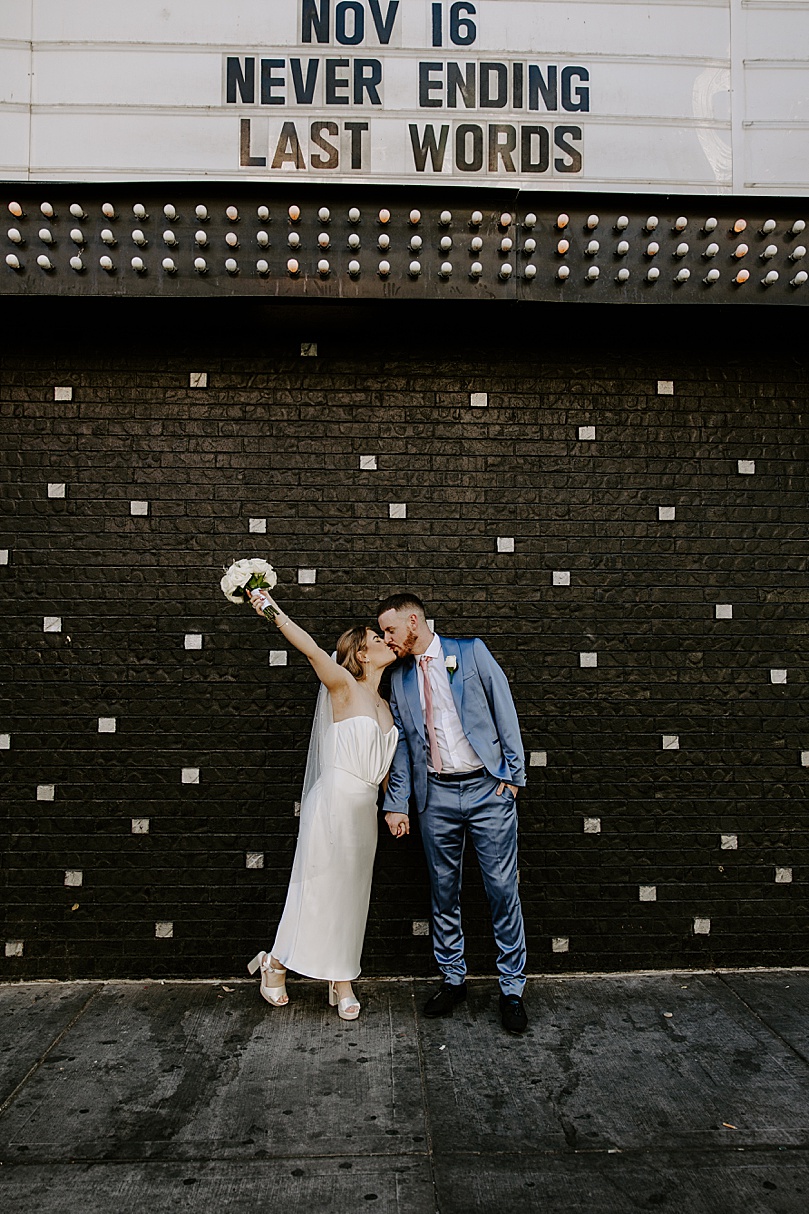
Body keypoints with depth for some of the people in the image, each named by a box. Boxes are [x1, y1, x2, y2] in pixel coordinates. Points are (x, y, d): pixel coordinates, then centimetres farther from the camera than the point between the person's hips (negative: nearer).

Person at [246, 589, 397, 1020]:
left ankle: (341, 981, 22)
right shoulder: (343, 686, -7)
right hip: (335, 801, -6)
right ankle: (276, 964, 24)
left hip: (365, 807, 6)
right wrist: (273, 611, -23)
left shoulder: (384, 705, 14)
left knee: (351, 890, 11)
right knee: (318, 885, 4)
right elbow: (311, 649, -21)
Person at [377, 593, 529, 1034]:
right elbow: (402, 744, 12)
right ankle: (452, 979, 29)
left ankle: (511, 989, 16)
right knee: (443, 892, 11)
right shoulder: (399, 677, 11)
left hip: (488, 787, -3)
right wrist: (396, 804, 7)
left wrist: (512, 772, -7)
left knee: (502, 888, 2)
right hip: (436, 796, 4)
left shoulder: (471, 651, 1)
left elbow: (504, 709, -1)